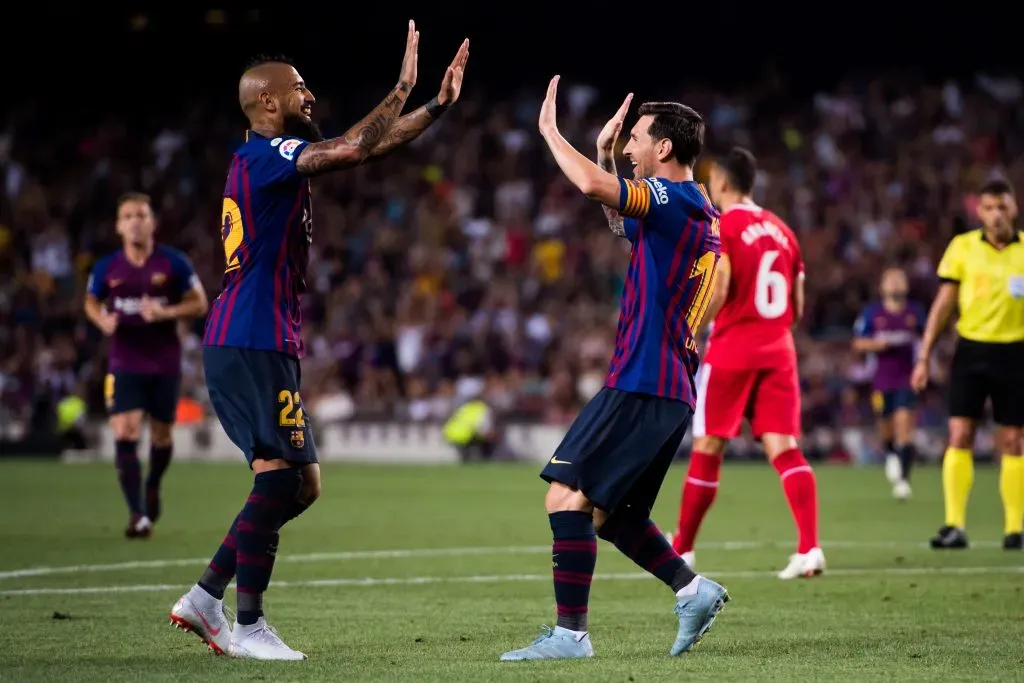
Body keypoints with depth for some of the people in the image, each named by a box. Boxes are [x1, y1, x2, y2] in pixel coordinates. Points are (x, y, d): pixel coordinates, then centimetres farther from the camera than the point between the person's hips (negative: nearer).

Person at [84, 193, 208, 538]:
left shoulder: (174, 263, -7)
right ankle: (138, 514, -16)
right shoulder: (106, 268, -3)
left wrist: (166, 312, -21)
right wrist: (102, 320, -10)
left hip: (165, 363, 0)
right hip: (125, 363, 0)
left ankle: (153, 486, 46)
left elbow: (199, 303, -3)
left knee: (161, 435, 13)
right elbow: (91, 302, 13)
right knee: (125, 433, -17)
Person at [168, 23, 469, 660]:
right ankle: (248, 625, -8)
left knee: (301, 483, 11)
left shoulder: (273, 157, 19)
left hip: (252, 344, 10)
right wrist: (403, 88, -14)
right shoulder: (266, 154, -11)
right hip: (253, 345, -10)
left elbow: (364, 147, 24)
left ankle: (205, 597, 13)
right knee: (280, 477, -11)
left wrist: (438, 106, 19)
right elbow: (353, 149, -25)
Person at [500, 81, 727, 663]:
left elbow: (593, 186, -26)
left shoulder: (676, 200, -11)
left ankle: (571, 633, -15)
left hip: (640, 386, -10)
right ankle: (693, 590, 14)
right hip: (671, 390, 10)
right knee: (608, 513, 16)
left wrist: (550, 130, -10)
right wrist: (606, 153, 26)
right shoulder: (700, 213, 19)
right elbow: (622, 223, 36)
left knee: (567, 496, -13)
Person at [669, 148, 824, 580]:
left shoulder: (720, 227, -6)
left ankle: (681, 548, 15)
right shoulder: (780, 229, 14)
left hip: (732, 349, -5)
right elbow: (797, 306, 14)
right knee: (783, 447, -1)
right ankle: (810, 547, -17)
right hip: (778, 350, 5)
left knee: (707, 448, 5)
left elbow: (717, 292, -18)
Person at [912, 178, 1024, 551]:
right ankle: (954, 526, -7)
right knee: (959, 436, -7)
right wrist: (924, 357, 1)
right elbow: (943, 304, 4)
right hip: (971, 349, 0)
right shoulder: (962, 247, 1)